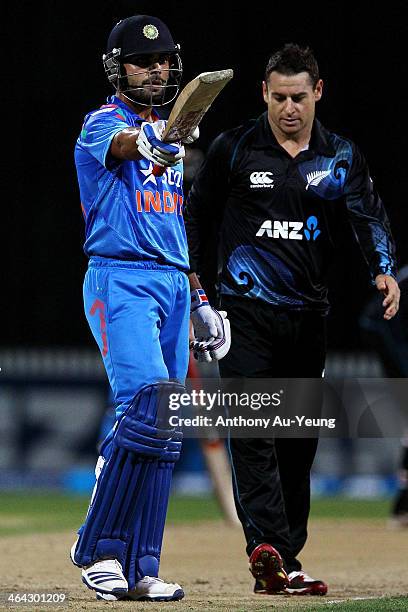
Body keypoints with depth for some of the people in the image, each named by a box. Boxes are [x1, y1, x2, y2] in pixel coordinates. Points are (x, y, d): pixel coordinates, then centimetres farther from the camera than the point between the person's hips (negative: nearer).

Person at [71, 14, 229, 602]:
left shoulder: (170, 135, 20)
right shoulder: (103, 124, -4)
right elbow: (123, 146, -30)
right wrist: (152, 143, -53)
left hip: (173, 287, 8)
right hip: (120, 282, -8)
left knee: (163, 430, 3)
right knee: (149, 405, -23)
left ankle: (139, 568, 6)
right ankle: (99, 548, -14)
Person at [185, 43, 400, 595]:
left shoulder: (340, 158, 7)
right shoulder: (233, 149, 1)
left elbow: (369, 213, -5)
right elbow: (198, 214, 11)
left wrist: (384, 270, -23)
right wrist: (197, 279, 6)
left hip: (308, 315, 4)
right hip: (246, 310, -3)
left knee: (299, 440, 7)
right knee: (252, 431, -16)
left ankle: (284, 559, 14)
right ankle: (269, 550, -27)